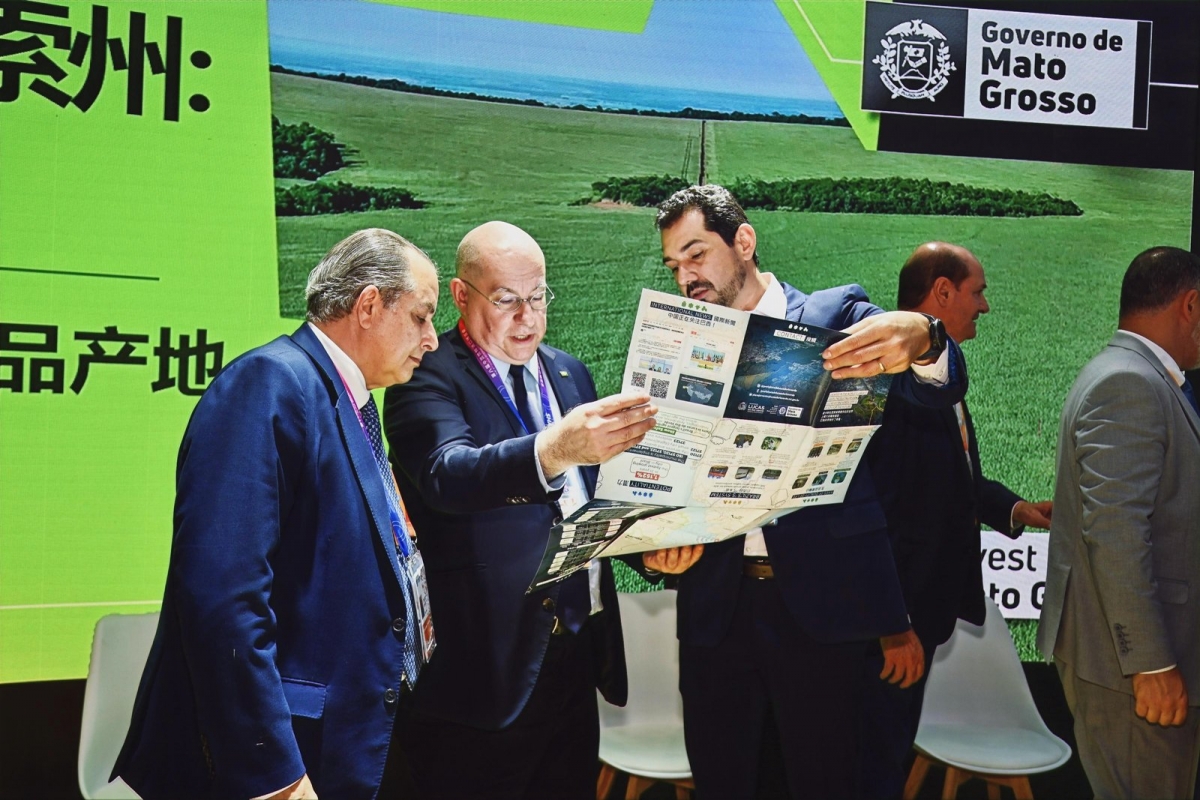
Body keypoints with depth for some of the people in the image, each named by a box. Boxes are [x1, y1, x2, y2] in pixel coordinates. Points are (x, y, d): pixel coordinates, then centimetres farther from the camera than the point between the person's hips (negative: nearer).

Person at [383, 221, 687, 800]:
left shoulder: (570, 374, 13)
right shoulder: (428, 378, -9)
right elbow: (448, 474, -28)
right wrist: (552, 451, -45)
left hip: (576, 649, 7)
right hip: (488, 661, -6)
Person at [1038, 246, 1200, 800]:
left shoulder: (1128, 376, 17)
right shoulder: (1130, 385, -16)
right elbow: (1115, 532, -23)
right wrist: (1152, 664, -23)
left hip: (1132, 648, 10)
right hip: (1128, 653, -10)